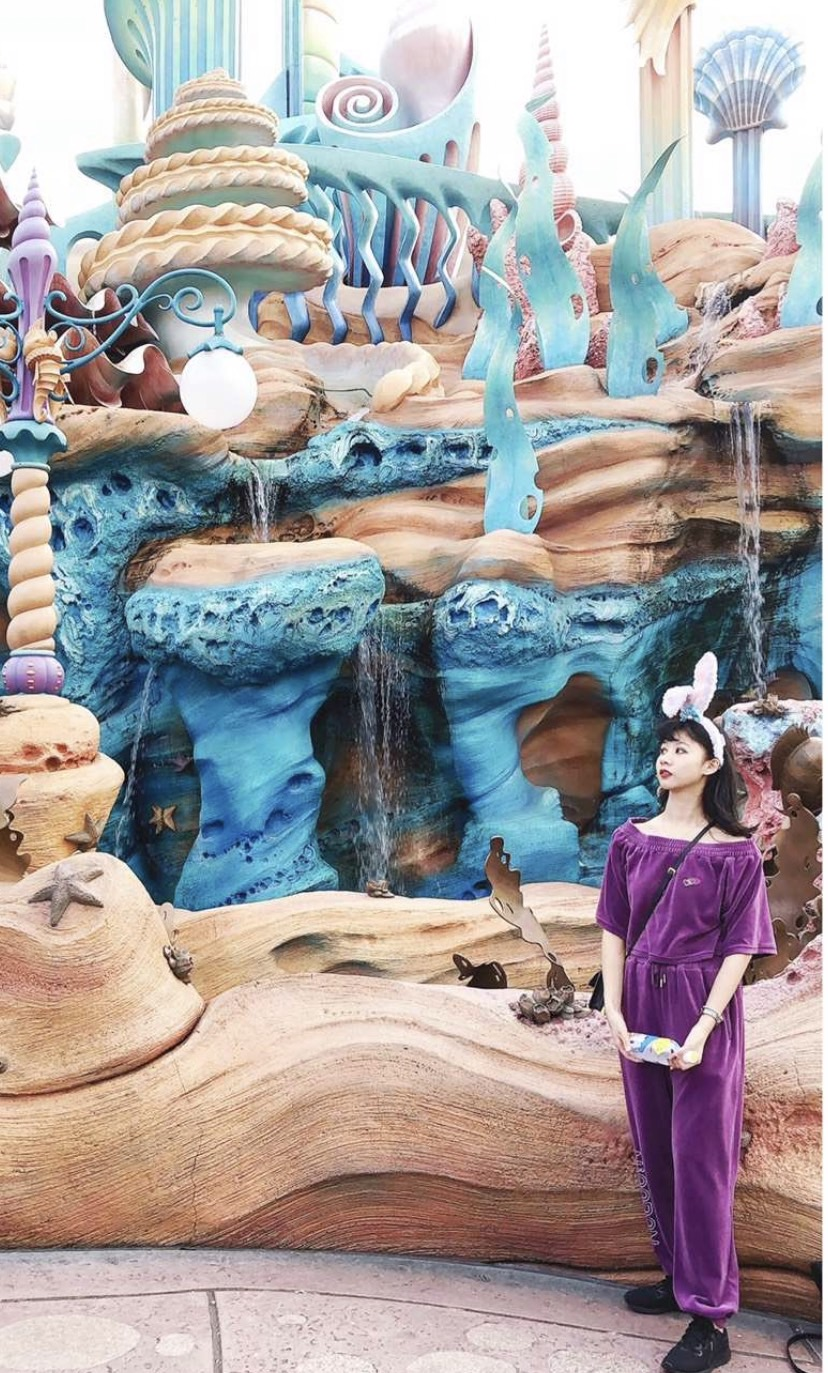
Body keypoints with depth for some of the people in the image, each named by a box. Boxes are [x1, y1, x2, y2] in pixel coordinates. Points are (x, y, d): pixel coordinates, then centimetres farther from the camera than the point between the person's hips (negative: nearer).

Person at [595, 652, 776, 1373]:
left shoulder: (735, 853, -8)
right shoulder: (631, 840, 4)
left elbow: (738, 949, -9)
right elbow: (615, 931, 5)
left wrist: (702, 1030, -17)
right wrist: (613, 1011, -5)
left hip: (703, 1011, -4)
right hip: (640, 1007, 5)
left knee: (699, 1155, -1)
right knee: (654, 1148, 13)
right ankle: (680, 1273, 31)